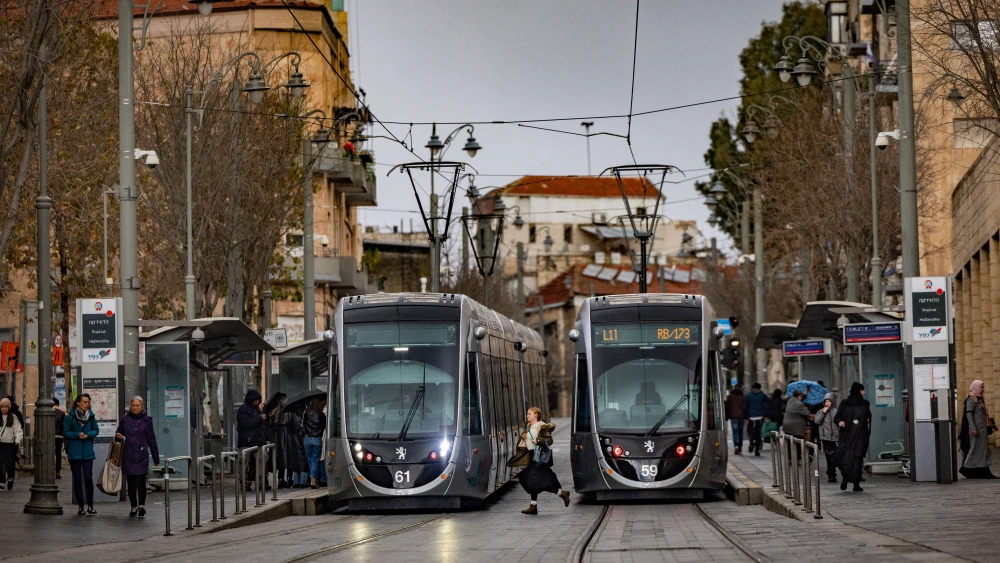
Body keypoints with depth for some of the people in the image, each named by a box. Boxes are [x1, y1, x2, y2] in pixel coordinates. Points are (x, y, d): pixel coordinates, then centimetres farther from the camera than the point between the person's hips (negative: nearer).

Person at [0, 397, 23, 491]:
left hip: (10, 444, -1)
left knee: (10, 464, -3)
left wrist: (18, 440, -16)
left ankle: (10, 478, 26)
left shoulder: (13, 418, 4)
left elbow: (18, 430, -1)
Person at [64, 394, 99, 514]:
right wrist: (77, 435, -18)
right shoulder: (70, 417, -5)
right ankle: (80, 507, 11)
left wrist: (88, 435, -11)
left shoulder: (91, 416, 3)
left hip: (88, 452, 1)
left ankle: (90, 506, 3)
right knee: (78, 479, 4)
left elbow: (96, 430, 8)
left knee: (88, 478, -6)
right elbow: (65, 432, -3)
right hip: (74, 452, -1)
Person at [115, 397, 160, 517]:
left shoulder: (146, 420, 4)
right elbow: (119, 433, 22)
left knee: (140, 482, -12)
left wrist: (156, 458, 9)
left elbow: (151, 440, 8)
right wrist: (118, 436, -4)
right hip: (128, 456, 2)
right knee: (131, 483, 5)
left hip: (141, 456, -2)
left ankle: (141, 506, -3)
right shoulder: (125, 419, 7)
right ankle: (134, 508, 15)